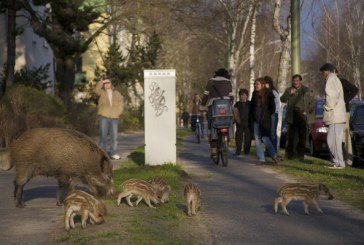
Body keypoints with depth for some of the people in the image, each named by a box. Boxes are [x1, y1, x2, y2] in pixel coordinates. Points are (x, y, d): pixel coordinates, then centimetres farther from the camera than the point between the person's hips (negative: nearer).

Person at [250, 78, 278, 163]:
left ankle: (274, 156, 5)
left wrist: (265, 115, -3)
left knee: (265, 138, -11)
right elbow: (252, 106, 20)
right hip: (256, 120, 6)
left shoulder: (268, 94, -7)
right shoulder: (255, 94, 8)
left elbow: (272, 108, -5)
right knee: (257, 139, 4)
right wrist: (254, 115, 9)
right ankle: (261, 159, 9)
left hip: (265, 121, -6)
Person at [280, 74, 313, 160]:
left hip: (302, 117, 0)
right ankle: (289, 154, 4)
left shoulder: (306, 90, 12)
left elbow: (311, 103, 14)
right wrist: (289, 93, -14)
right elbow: (282, 100, 0)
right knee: (291, 136, -2)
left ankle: (300, 154, 2)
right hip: (292, 116, 0)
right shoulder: (288, 90, 14)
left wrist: (307, 112, 3)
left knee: (302, 136, -3)